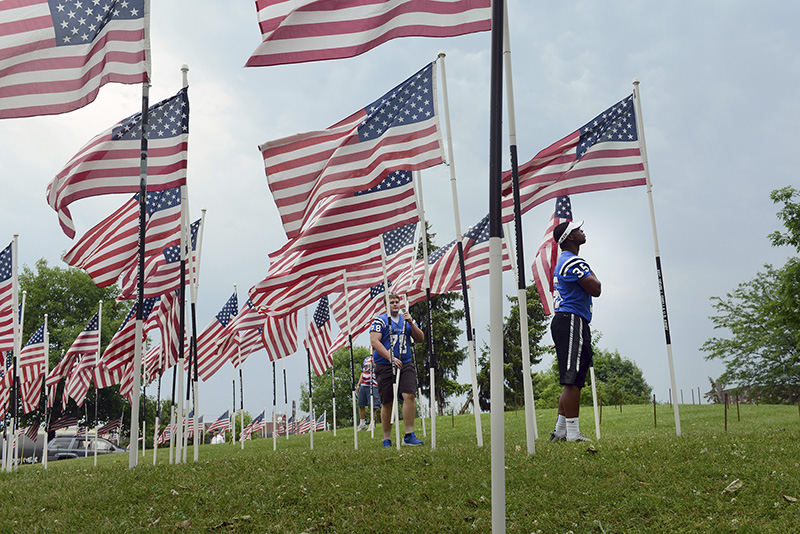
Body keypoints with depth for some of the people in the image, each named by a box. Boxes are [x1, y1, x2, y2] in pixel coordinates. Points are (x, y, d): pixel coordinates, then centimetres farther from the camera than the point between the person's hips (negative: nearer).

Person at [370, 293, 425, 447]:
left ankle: (409, 435, -10)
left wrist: (411, 323, -6)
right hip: (385, 366, -3)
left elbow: (420, 338, 10)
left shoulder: (406, 320, 15)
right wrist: (391, 358, -21)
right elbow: (374, 341, -11)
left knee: (409, 396, -15)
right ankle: (387, 439, 12)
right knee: (387, 403, 1)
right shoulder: (380, 320, 1)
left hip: (406, 364, 3)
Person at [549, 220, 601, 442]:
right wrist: (592, 273, 6)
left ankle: (560, 431, 13)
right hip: (572, 322, -11)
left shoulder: (563, 262, 23)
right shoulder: (573, 261, -10)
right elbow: (595, 289, -12)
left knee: (572, 381, 11)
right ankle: (572, 433, -12)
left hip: (565, 321, 11)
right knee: (572, 380, -11)